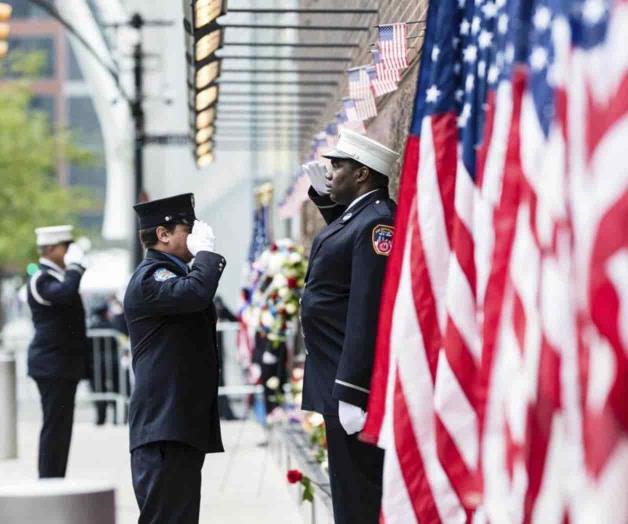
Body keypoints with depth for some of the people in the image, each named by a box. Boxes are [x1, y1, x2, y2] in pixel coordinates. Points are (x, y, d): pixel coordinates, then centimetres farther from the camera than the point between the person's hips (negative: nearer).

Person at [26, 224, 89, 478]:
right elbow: (64, 293, -34)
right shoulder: (41, 279, -14)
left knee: (59, 427, 11)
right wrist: (75, 266, -22)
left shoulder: (58, 276, 18)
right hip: (53, 364, -10)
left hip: (62, 364, 10)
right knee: (55, 426, -9)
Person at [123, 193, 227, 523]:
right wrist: (206, 251, -16)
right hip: (163, 426, -11)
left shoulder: (171, 273, 23)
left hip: (185, 425, 11)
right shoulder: (150, 278, -12)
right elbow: (195, 292, -31)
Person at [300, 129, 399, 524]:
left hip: (356, 384, -11)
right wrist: (325, 197, 21)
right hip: (340, 380, 11)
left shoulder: (378, 221, -18)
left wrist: (351, 391, -26)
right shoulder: (356, 213, 12)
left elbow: (368, 314, -24)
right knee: (350, 490, 16)